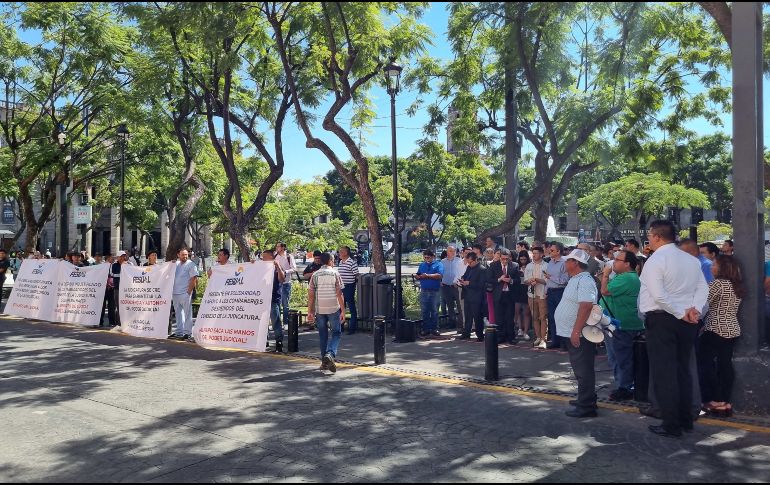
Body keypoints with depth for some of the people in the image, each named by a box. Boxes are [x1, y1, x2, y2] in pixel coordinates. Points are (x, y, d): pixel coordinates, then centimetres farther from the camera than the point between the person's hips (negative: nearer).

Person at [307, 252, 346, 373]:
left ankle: (324, 362, 16)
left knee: (323, 335, 13)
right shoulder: (335, 274, -3)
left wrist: (310, 312, 6)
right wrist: (343, 311, -4)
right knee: (336, 333, 7)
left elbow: (311, 295, 0)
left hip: (319, 309, 2)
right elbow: (339, 294, -6)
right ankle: (330, 354, -16)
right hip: (334, 308, -2)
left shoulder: (315, 275, 3)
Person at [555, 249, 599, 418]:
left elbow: (586, 306, -28)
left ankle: (586, 406, 2)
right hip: (573, 334, 11)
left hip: (579, 335, -11)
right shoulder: (576, 279, 15)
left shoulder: (584, 281, -18)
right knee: (581, 370, 19)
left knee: (584, 371, -4)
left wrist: (576, 331, -29)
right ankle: (585, 399, 31)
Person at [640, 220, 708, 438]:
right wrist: (695, 308, -7)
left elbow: (659, 295, -21)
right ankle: (685, 419, 25)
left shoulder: (655, 261, -14)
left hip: (661, 319, -7)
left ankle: (671, 425, 2)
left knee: (663, 373, -1)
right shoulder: (691, 260, 8)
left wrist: (681, 313, -13)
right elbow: (702, 287, 3)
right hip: (687, 321, 7)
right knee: (683, 370, 17)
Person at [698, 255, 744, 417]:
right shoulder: (738, 286, 13)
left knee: (706, 364, -1)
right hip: (733, 330, 8)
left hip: (716, 330, -8)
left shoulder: (718, 283, -13)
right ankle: (726, 402, 12)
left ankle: (716, 402, 0)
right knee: (725, 365, 9)